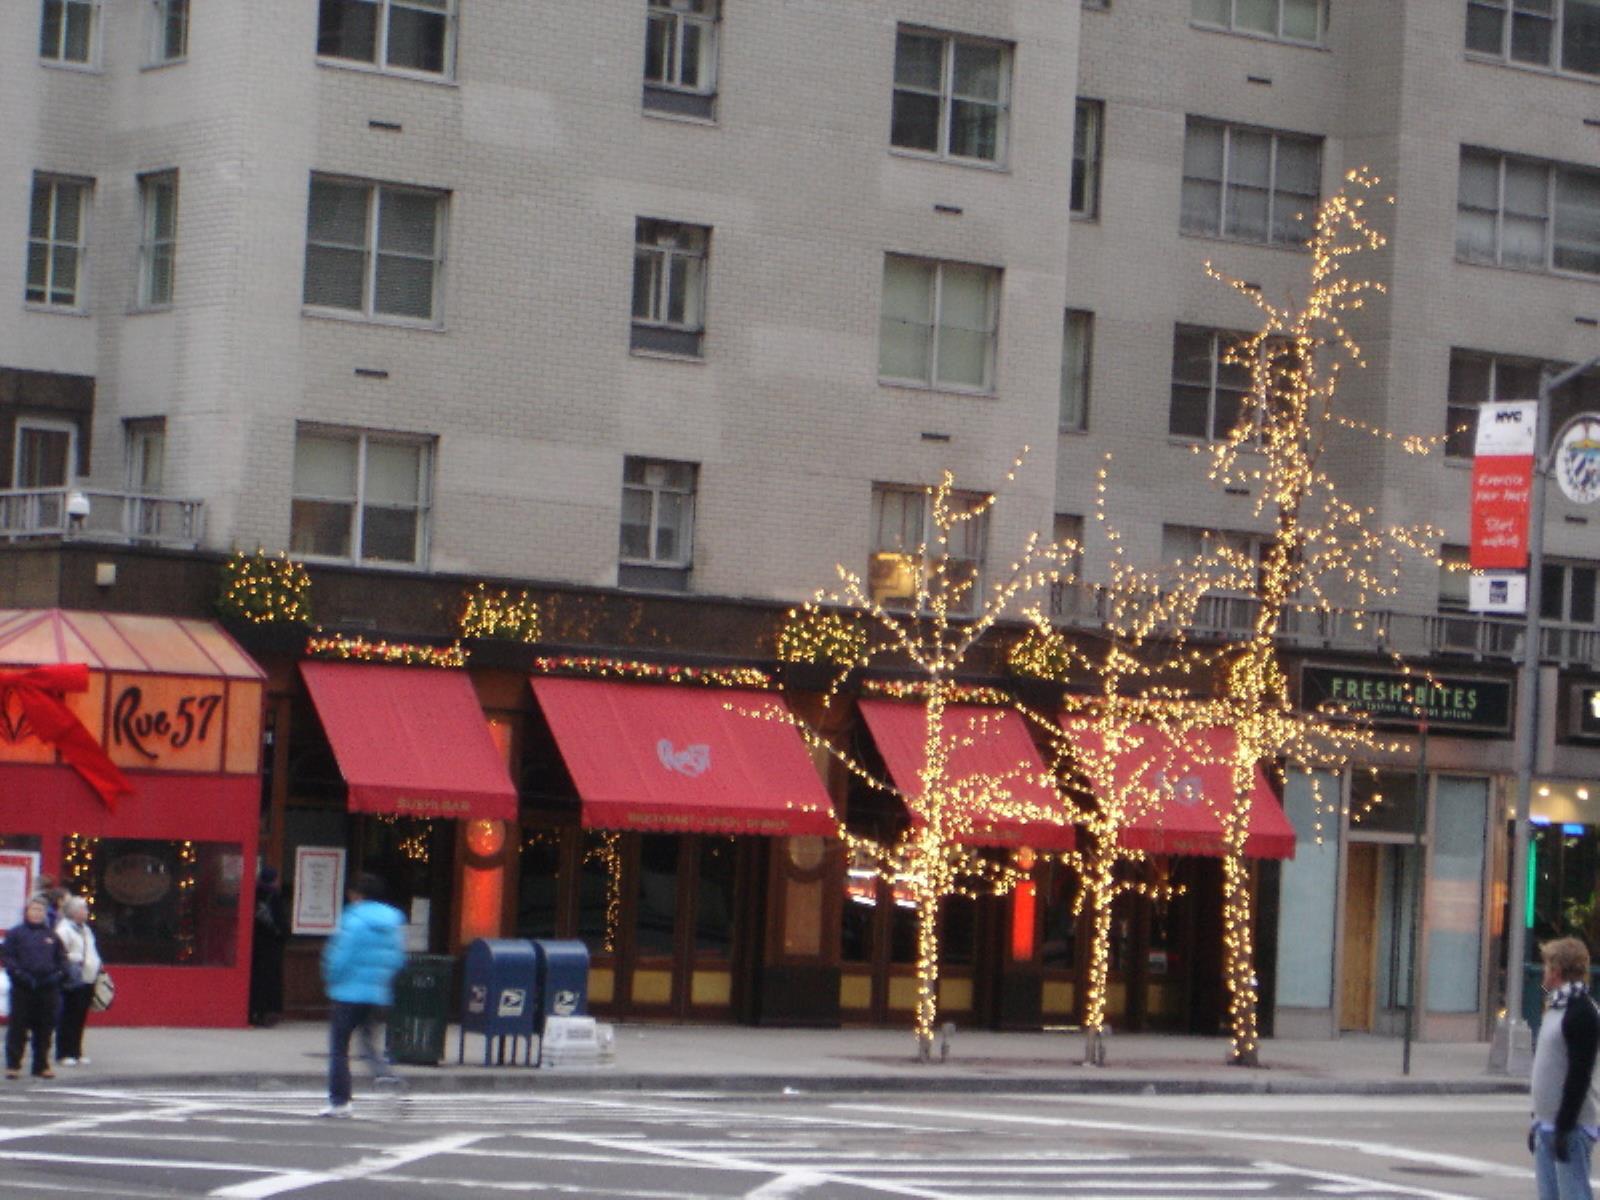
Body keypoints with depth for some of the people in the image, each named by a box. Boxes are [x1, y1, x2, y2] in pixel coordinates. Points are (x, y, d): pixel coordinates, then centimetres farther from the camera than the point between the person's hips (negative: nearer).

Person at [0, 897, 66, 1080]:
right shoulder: (15, 933, 1)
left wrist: (58, 974, 1)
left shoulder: (51, 935, 12)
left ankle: (41, 1065, 14)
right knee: (18, 1026, -3)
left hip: (47, 988, 4)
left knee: (45, 1027, 6)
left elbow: (62, 958, 18)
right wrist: (18, 973, -14)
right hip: (22, 989, -4)